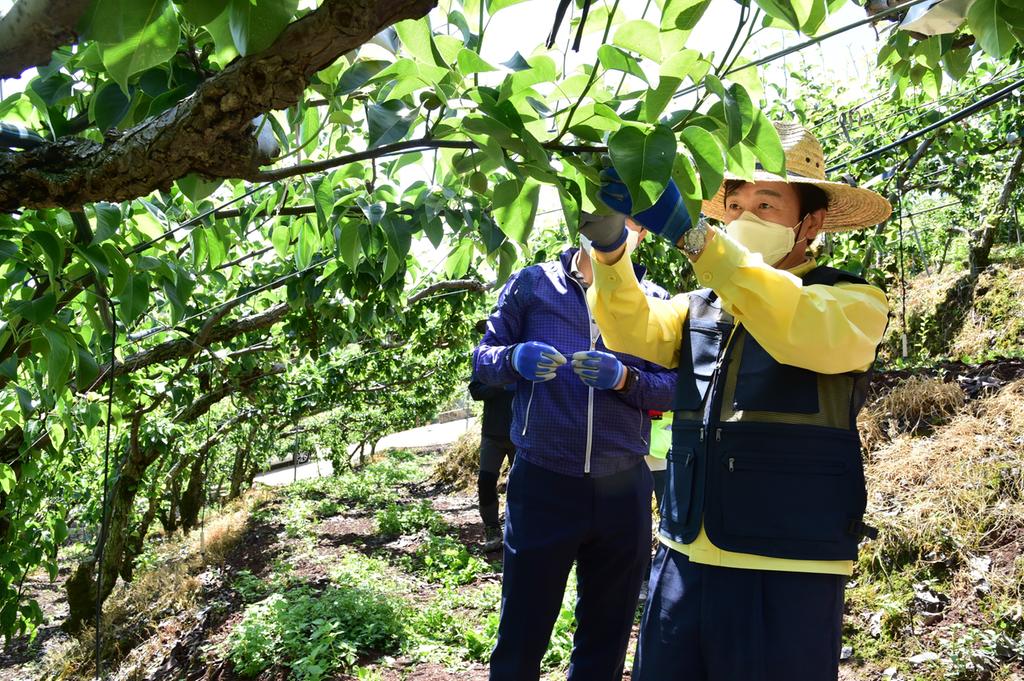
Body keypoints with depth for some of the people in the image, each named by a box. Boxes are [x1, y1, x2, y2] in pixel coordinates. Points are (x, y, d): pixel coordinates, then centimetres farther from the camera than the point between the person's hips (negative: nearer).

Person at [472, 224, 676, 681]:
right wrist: (515, 359, -20)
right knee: (522, 632, 6)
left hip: (622, 491, 2)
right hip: (541, 485, -2)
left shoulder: (654, 301, 5)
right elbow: (483, 358, 3)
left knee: (607, 634, 16)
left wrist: (625, 379, -19)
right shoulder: (532, 285, 1)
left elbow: (673, 387, 1)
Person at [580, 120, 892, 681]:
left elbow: (807, 332, -24)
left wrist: (689, 233, -31)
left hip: (786, 572, -4)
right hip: (683, 558, 5)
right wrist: (610, 249, -23)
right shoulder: (701, 308, 15)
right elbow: (633, 330, -4)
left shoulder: (854, 300, -1)